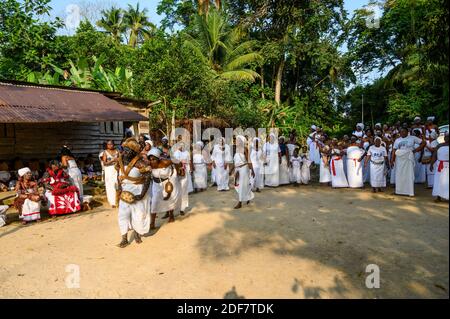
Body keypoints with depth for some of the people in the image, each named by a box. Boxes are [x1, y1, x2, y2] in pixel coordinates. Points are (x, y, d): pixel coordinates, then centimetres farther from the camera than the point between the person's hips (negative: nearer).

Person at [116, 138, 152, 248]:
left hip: (138, 191, -4)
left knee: (139, 214, 8)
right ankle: (124, 239, 10)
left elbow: (148, 178, -20)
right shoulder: (120, 161, -3)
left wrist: (142, 194, -24)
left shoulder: (139, 163, -21)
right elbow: (119, 176, 12)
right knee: (123, 214, 0)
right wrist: (119, 188, -2)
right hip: (125, 192, 4)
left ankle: (136, 232, 35)